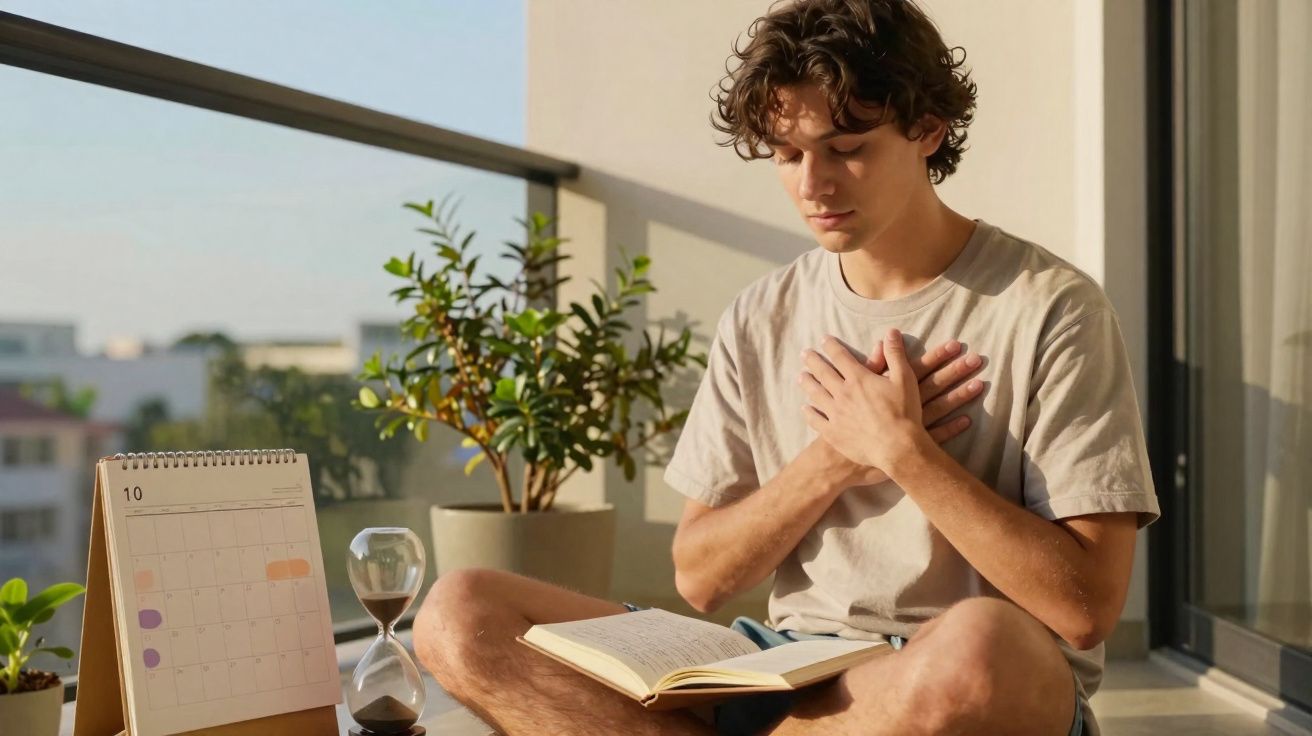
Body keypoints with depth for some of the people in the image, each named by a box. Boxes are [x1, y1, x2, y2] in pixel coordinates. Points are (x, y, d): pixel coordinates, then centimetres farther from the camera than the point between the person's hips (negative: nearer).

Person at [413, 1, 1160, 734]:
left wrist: (903, 450, -16)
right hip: (793, 673, 4)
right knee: (460, 617, -13)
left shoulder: (1048, 309, -7)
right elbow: (700, 578, 6)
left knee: (975, 648, -42)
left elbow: (1087, 606, -12)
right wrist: (834, 460, -9)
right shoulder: (760, 320, 7)